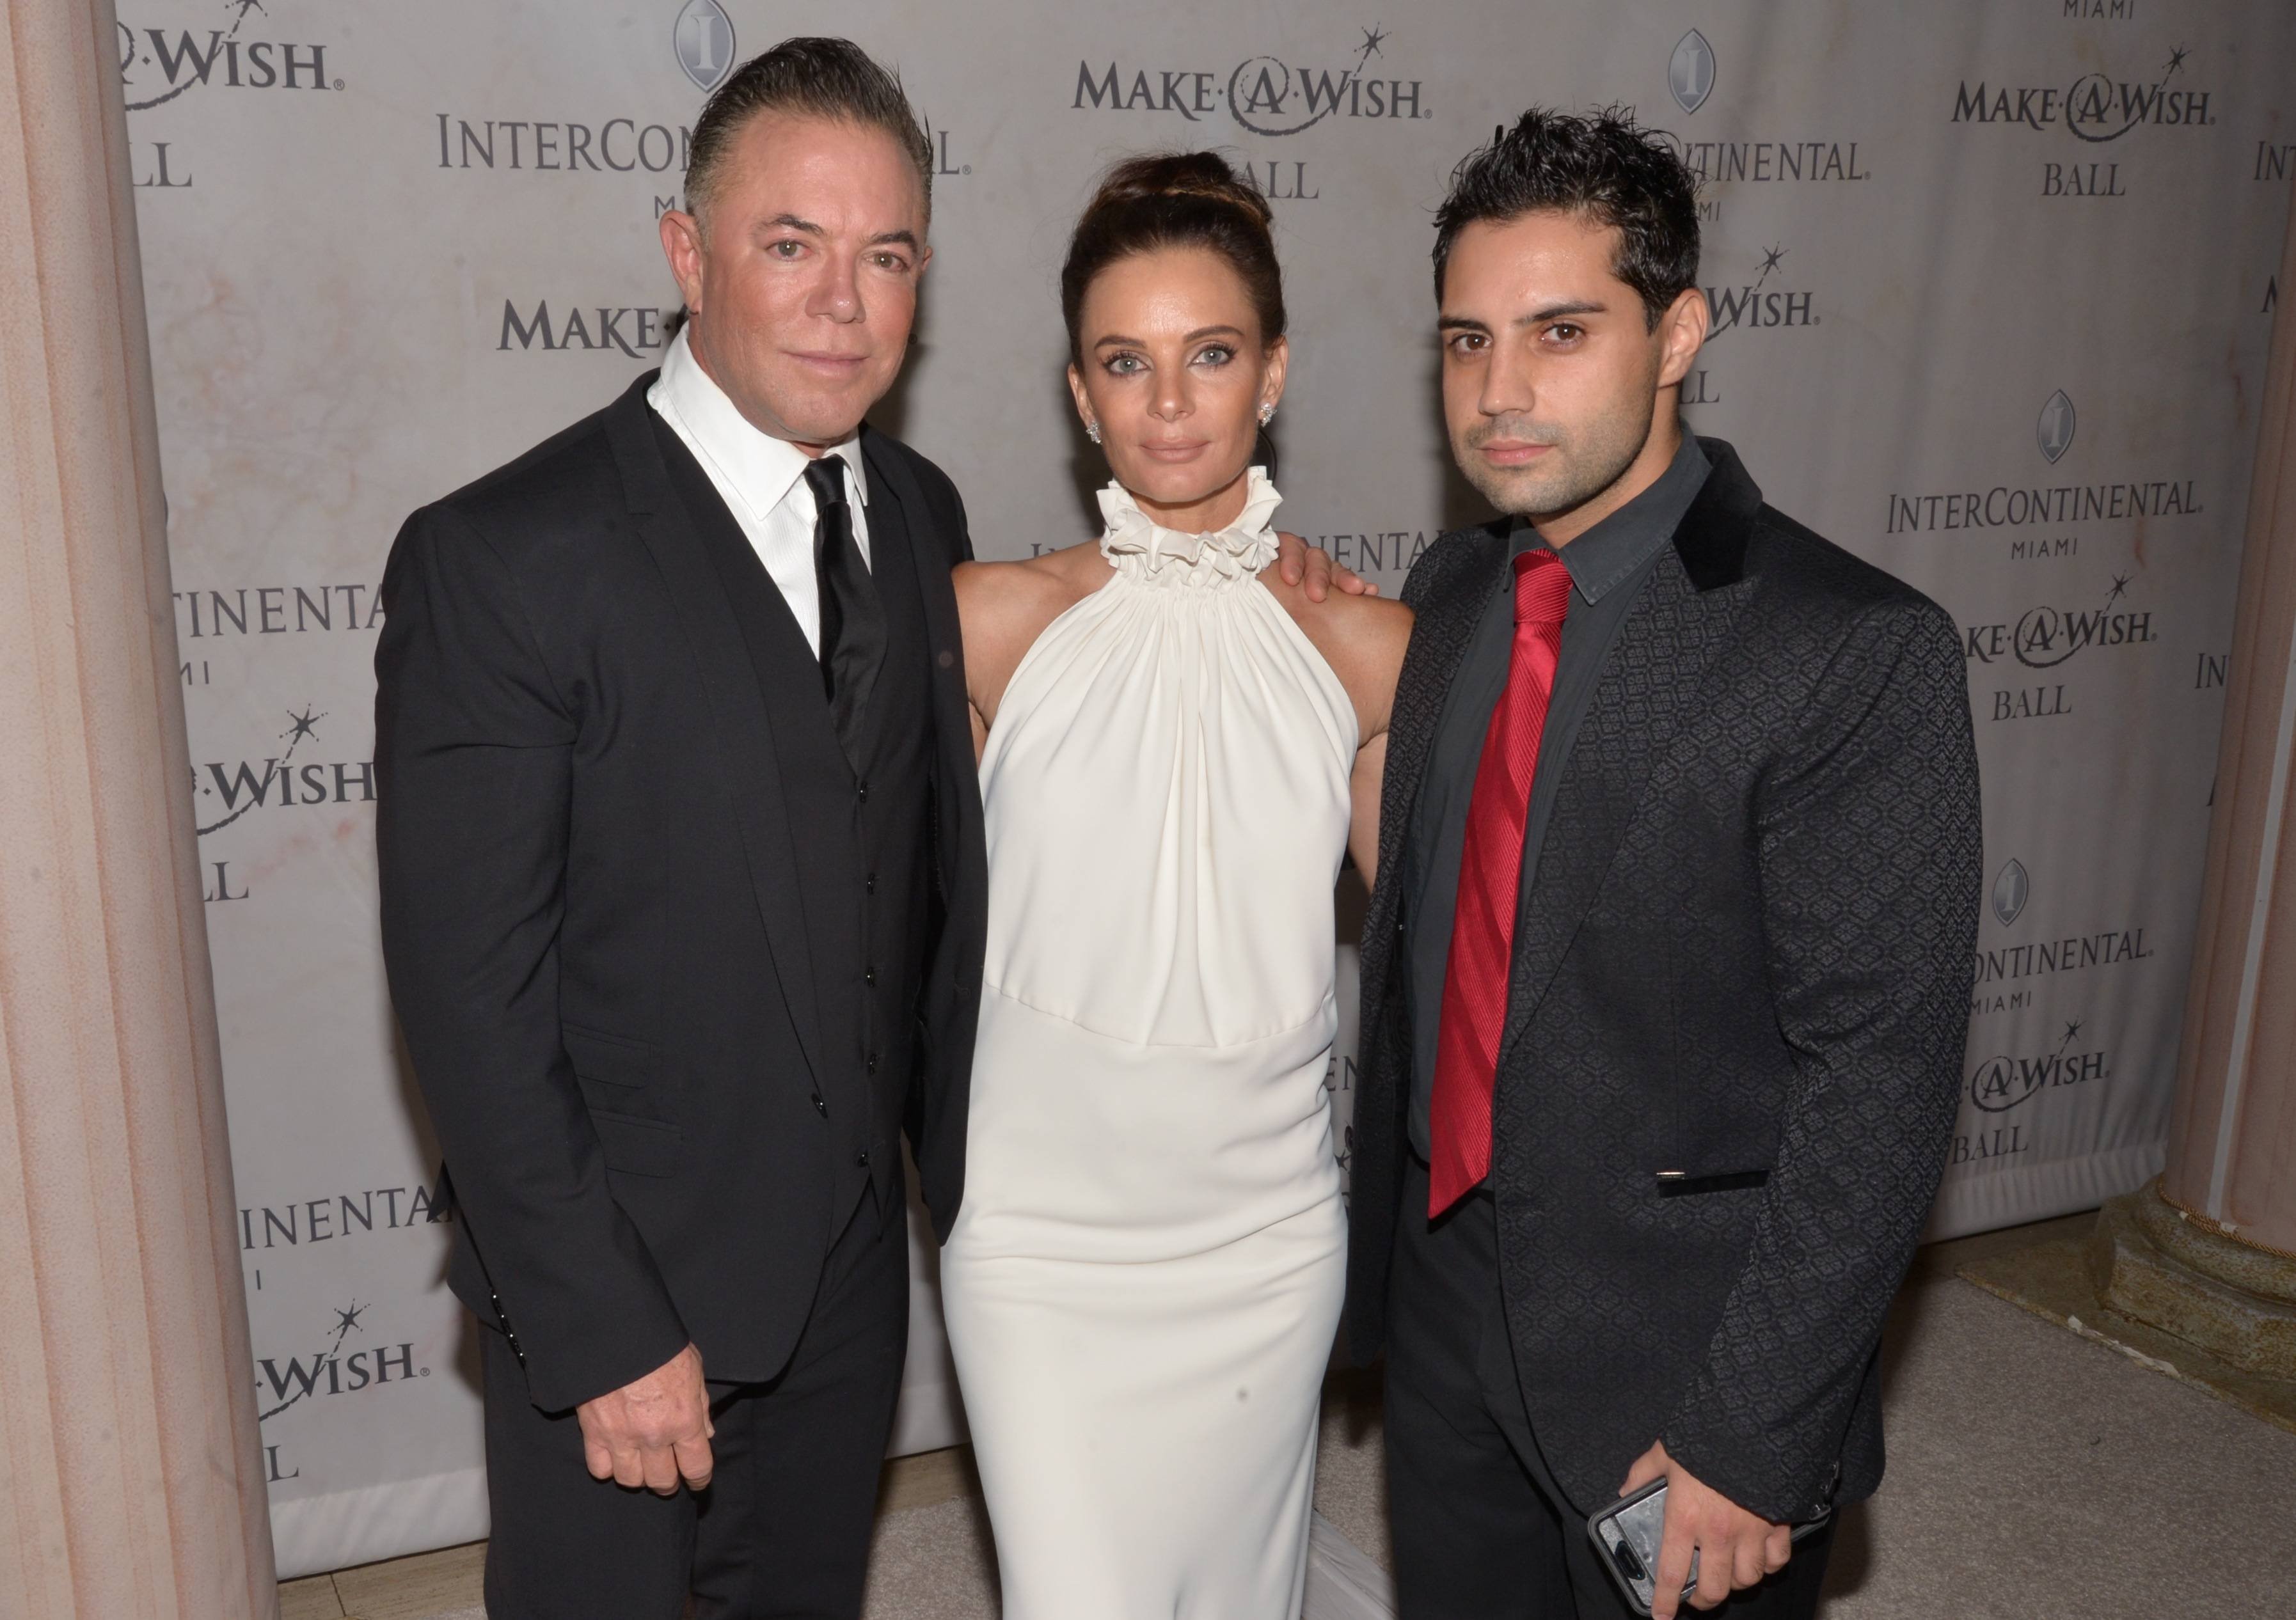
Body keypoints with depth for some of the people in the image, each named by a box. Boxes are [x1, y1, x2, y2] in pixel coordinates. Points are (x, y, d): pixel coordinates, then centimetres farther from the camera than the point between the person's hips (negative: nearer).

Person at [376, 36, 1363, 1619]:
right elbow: (473, 994, -18)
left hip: (852, 1253, 6)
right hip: (617, 1291, -5)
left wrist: (957, 1147, 7)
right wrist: (606, 1332, -17)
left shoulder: (919, 511, 2)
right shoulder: (502, 558, -19)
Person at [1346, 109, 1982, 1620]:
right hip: (1447, 1310, 6)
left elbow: (1880, 1082, -18)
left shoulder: (1861, 652, -18)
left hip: (1681, 1353, -5)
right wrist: (1379, 1245, 12)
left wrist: (1753, 1439, -17)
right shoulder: (1452, 592, 3)